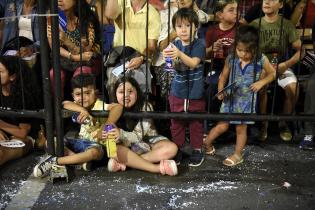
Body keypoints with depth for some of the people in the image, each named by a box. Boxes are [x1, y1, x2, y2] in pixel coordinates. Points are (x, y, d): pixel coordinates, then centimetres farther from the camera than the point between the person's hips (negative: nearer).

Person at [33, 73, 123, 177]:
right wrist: (82, 109, -38)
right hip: (80, 141, 6)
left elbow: (118, 107, -36)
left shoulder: (100, 106, -17)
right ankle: (81, 160, -18)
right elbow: (65, 104, -20)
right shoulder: (78, 105, 1)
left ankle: (55, 161, -28)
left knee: (94, 152, -41)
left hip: (96, 144, -6)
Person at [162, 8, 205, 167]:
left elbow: (193, 63, -24)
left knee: (196, 123, 10)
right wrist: (172, 58, -35)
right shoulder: (175, 45, 0)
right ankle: (177, 149, 27)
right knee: (176, 122, 12)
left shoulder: (199, 45, -9)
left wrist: (179, 54, -41)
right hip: (177, 92, 3)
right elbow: (176, 67, -12)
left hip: (195, 93, -3)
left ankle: (197, 150, 25)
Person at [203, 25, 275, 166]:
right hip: (230, 98, 1)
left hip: (247, 100, 0)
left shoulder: (261, 60, -13)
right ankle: (206, 143, 31)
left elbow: (272, 73, 2)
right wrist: (220, 91, -17)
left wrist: (261, 82, -15)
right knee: (222, 126, 7)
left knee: (241, 129, 12)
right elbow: (223, 77, -1)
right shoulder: (231, 59, -11)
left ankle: (237, 155, 31)